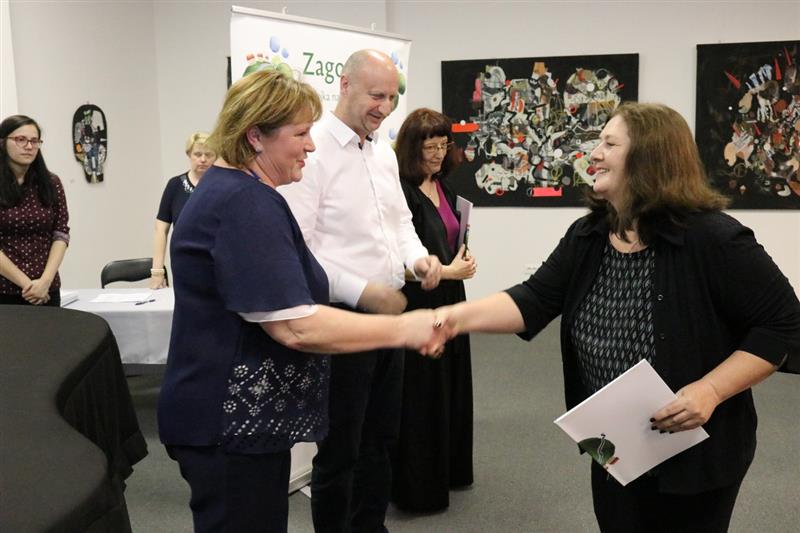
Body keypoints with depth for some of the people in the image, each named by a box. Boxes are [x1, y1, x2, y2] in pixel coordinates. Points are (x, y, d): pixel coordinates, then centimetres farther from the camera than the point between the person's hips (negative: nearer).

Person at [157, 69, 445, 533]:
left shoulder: (230, 189, 13)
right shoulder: (246, 204, -22)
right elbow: (295, 326, -28)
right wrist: (402, 329, -20)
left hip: (242, 415, 10)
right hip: (232, 424, -10)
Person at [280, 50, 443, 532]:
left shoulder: (385, 153, 10)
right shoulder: (313, 150, -15)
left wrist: (417, 256, -2)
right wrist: (363, 292, -23)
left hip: (389, 314, 8)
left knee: (381, 439, 19)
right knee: (340, 450, 6)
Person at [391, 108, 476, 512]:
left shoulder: (443, 187, 10)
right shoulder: (401, 191, -17)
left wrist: (459, 260, 6)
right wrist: (445, 272, -17)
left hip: (447, 298, 9)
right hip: (416, 304, -9)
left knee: (450, 384, 16)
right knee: (421, 393, -1)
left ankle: (448, 468, 30)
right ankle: (418, 485, 12)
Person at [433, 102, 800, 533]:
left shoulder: (713, 239, -20)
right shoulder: (587, 237, -1)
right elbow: (534, 301, -7)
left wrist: (710, 391, -26)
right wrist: (461, 315, -24)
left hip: (694, 454, -6)